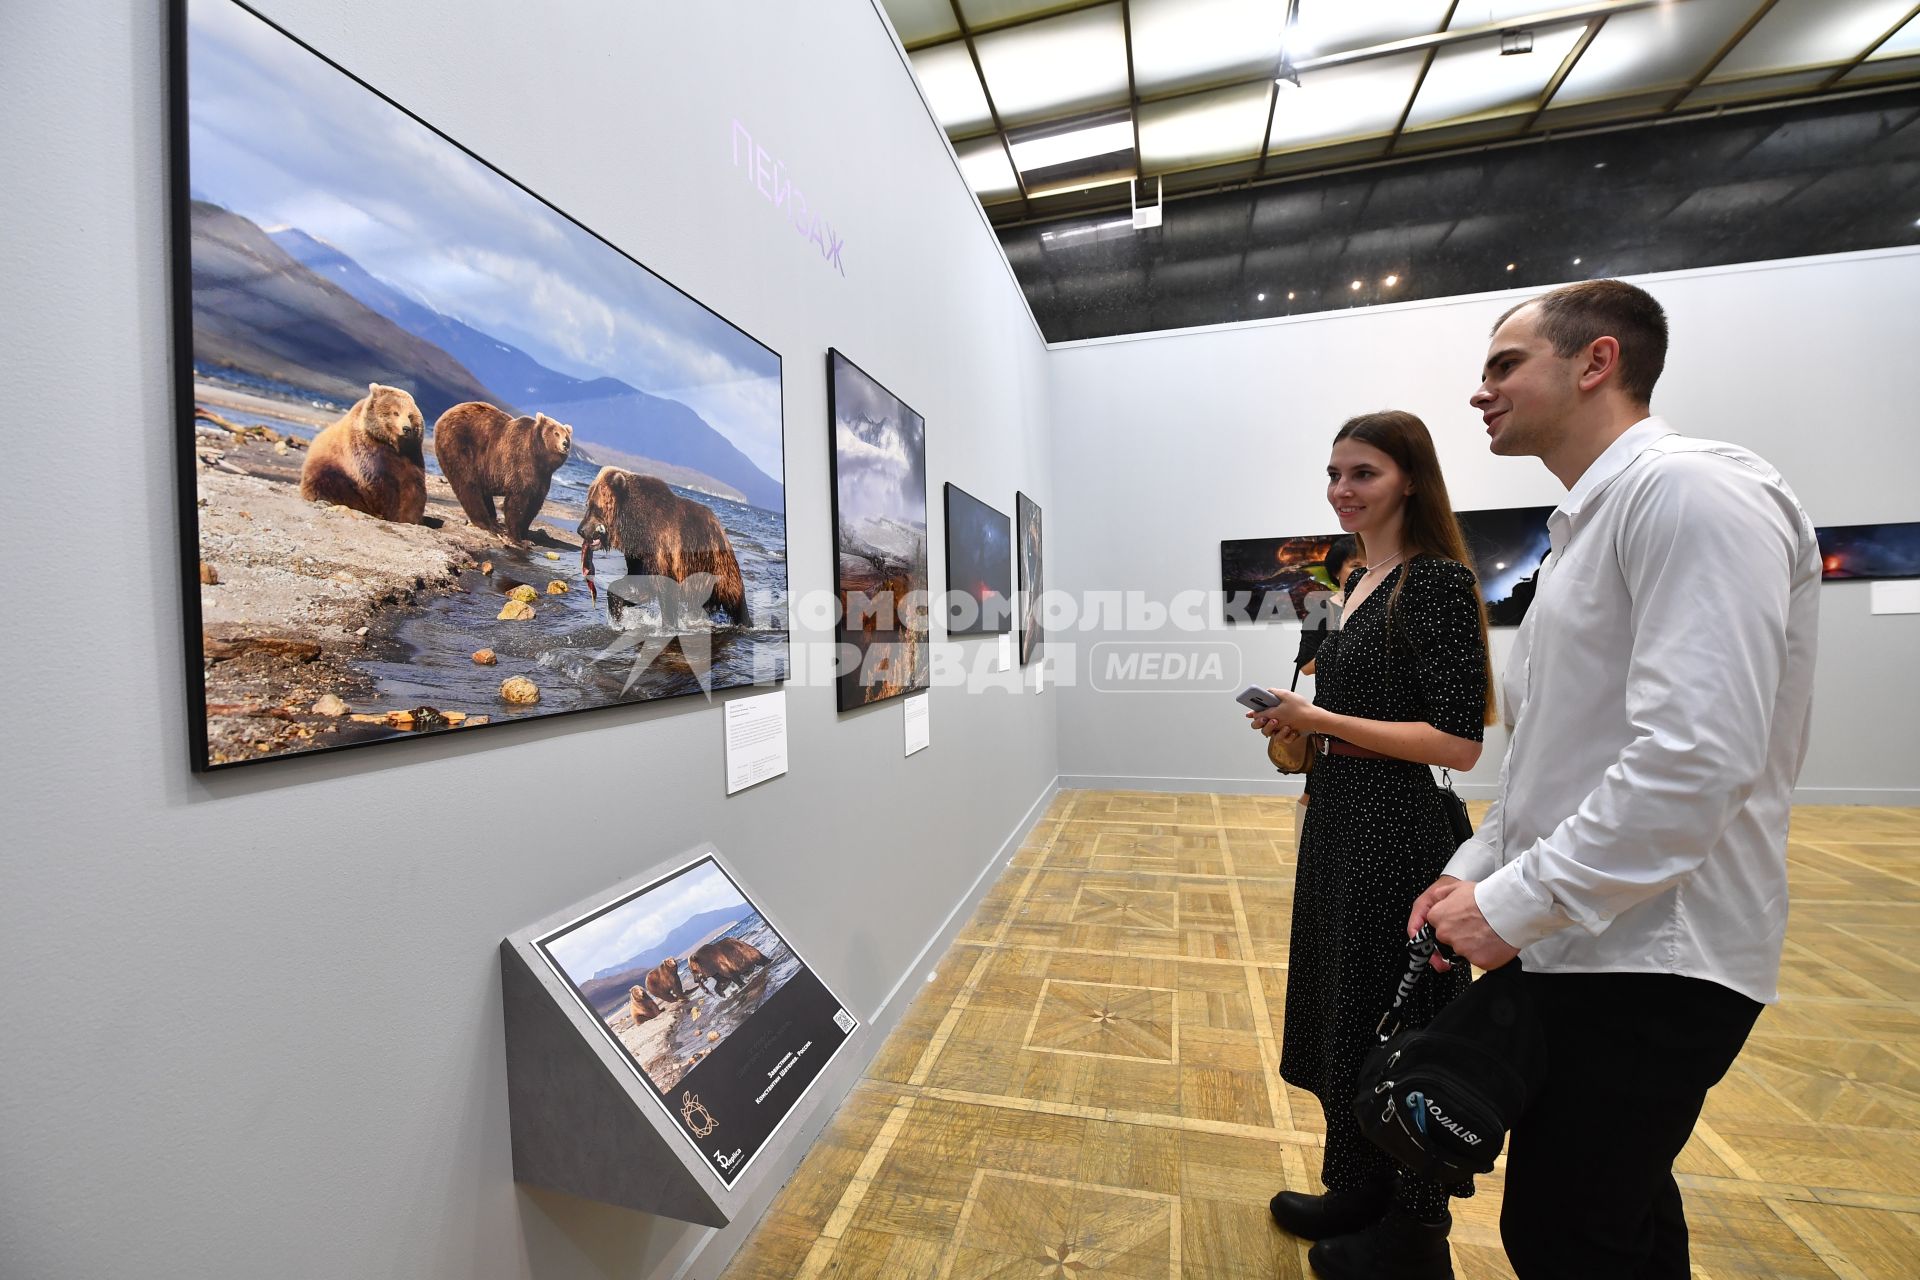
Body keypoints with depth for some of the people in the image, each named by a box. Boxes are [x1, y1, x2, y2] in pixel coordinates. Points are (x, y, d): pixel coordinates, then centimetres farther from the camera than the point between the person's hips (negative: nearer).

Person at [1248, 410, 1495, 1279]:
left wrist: (1323, 719, -19)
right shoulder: (1358, 583, 11)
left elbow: (1459, 742, -20)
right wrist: (1298, 728, 7)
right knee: (1342, 1009, 21)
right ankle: (1357, 1190, 43)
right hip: (1336, 826, 9)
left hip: (1397, 834, -9)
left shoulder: (1437, 582, -15)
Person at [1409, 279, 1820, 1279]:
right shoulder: (1588, 522, 14)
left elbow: (1696, 759, -26)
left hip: (1649, 960, -9)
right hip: (1590, 944, 9)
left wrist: (1513, 905, -19)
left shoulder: (1691, 490, -15)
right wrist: (1474, 870, 9)